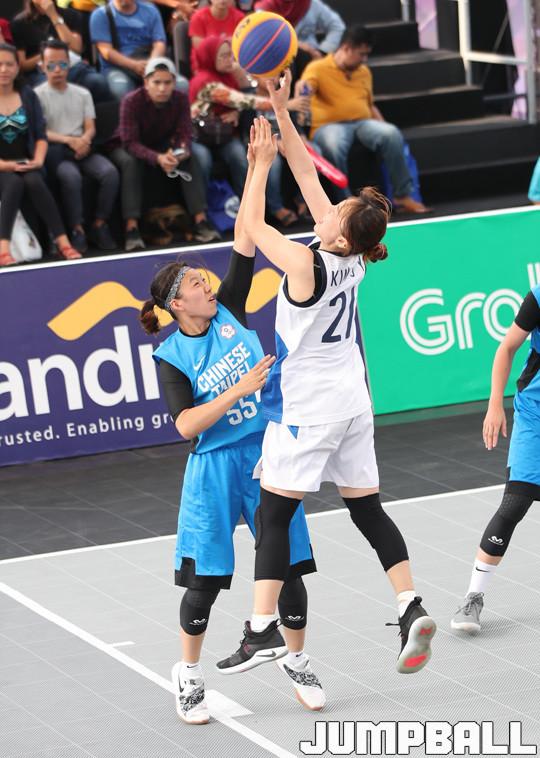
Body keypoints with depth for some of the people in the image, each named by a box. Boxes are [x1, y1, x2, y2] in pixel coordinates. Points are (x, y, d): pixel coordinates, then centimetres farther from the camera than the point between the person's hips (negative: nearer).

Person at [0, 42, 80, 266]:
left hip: (26, 164, 2)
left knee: (34, 181, -32)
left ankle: (62, 242, -33)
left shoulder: (28, 96, 11)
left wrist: (38, 160, -12)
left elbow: (41, 135, 7)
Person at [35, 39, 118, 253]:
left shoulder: (82, 94, 18)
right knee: (71, 176, -37)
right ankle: (77, 230, -26)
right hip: (56, 153, -4)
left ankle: (99, 226, -14)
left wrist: (84, 140, -14)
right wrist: (69, 140, -18)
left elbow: (90, 127, 11)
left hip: (82, 149, 4)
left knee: (110, 172, -25)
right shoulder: (38, 95, 4)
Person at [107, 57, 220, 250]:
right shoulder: (132, 101, -27)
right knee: (130, 162, -36)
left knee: (191, 159, -22)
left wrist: (182, 150, -42)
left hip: (161, 147, 4)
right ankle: (132, 227, -40)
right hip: (125, 148, -4)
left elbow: (184, 134, -17)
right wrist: (157, 158, -49)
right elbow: (130, 143, -33)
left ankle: (200, 220, -25)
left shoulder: (180, 99, -15)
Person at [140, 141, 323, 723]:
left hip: (268, 453, 3)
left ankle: (297, 661, 23)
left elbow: (244, 239, -3)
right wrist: (239, 389, -23)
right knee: (205, 580, 0)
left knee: (288, 566, 5)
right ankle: (188, 676, 18)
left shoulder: (229, 312, 2)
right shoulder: (172, 357, -7)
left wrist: (255, 169, -10)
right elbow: (186, 424, -16)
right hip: (215, 466, -3)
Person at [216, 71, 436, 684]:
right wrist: (280, 112, 5)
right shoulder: (351, 257, -2)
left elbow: (252, 227, -8)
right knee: (367, 510, 10)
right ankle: (411, 610, -1)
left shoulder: (306, 264, -20)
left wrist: (261, 163, -1)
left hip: (307, 405, -7)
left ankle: (261, 629, -8)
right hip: (353, 400, 7)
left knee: (273, 516, -3)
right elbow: (308, 177, 4)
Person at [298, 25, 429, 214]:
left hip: (363, 122, 5)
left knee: (392, 134, -26)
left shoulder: (364, 72, 20)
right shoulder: (318, 68, 1)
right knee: (333, 144, -41)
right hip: (329, 125, -4)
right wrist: (302, 87, -44)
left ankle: (403, 196, -19)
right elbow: (305, 85, -19)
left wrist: (382, 127, 12)